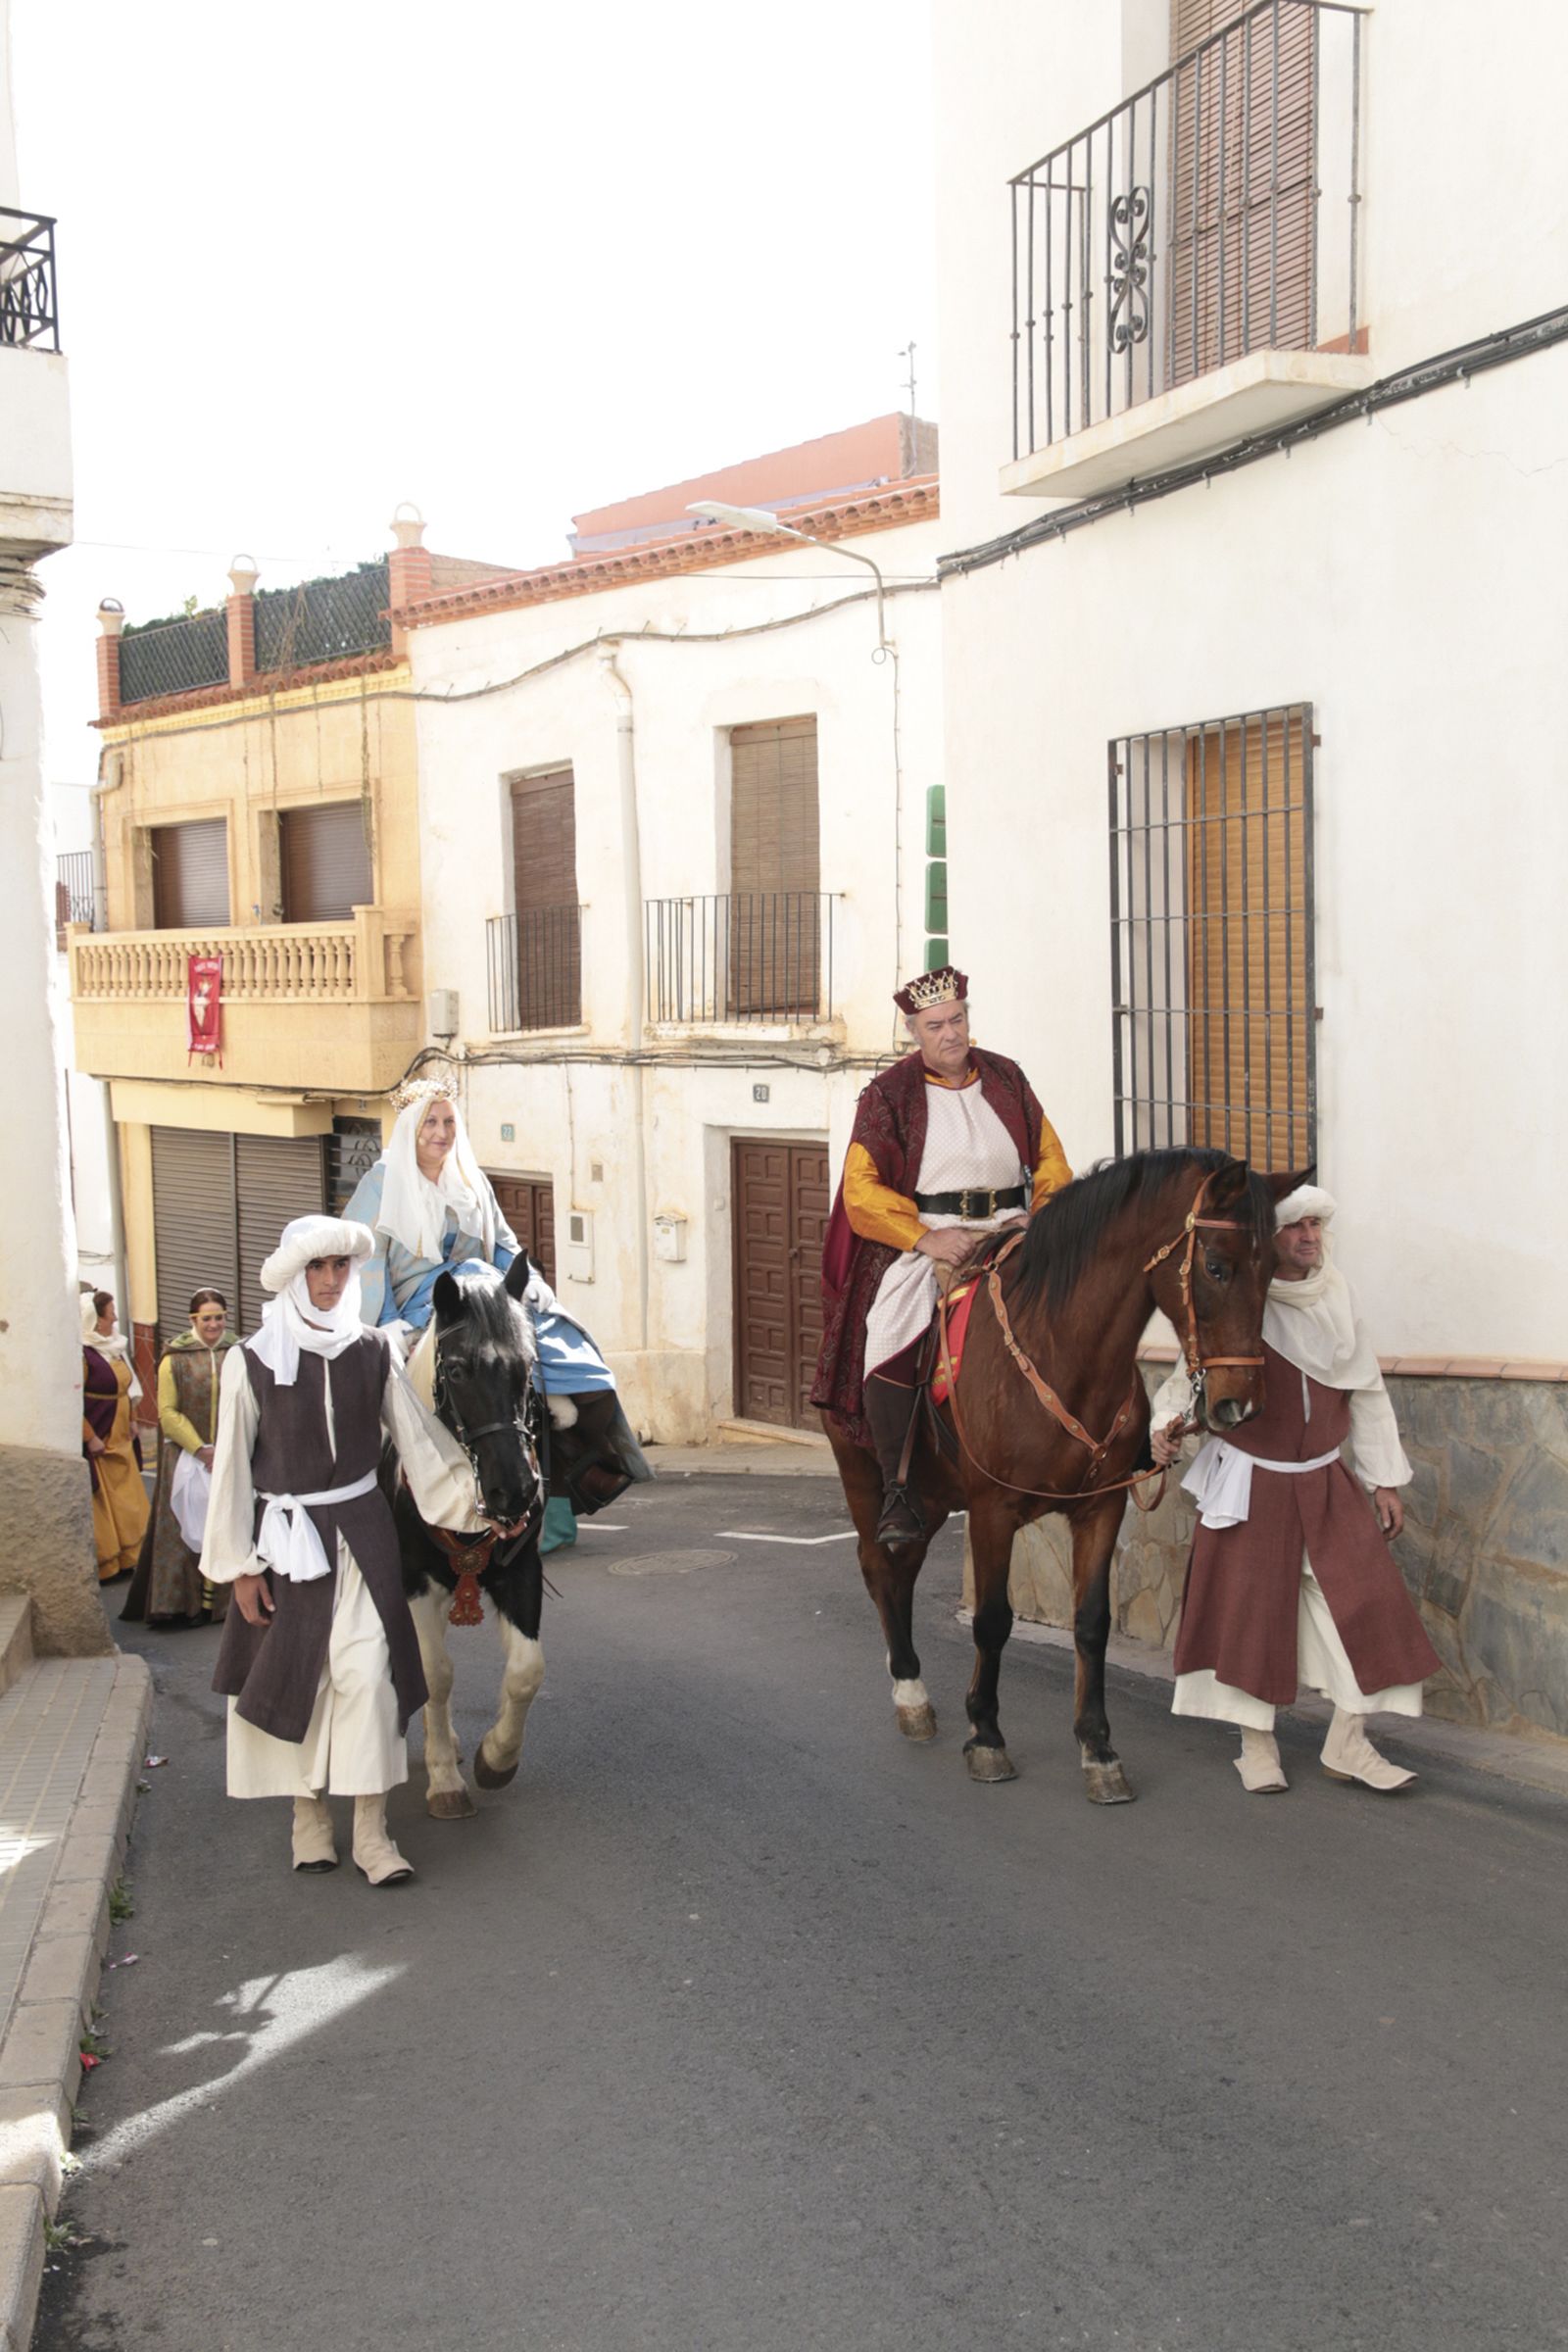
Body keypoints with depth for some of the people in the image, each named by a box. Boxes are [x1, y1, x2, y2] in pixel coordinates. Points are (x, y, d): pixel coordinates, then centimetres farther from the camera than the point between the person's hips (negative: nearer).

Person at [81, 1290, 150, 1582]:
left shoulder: (114, 1347, 8)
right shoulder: (83, 1354, -19)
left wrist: (128, 1424, 16)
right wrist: (90, 1438, -20)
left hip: (120, 1440, 9)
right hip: (97, 1444, -9)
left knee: (127, 1502, 14)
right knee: (99, 1507, 0)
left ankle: (129, 1557, 25)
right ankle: (103, 1566, 8)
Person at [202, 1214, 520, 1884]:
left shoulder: (373, 1352, 0)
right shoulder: (252, 1361, -5)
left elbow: (420, 1437, 2)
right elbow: (232, 1464, -2)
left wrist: (477, 1499, -5)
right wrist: (239, 1564, -3)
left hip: (361, 1532, 1)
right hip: (284, 1535, -1)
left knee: (367, 1673, -6)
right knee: (295, 1674, 7)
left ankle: (371, 1831, 1)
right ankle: (308, 1813, 24)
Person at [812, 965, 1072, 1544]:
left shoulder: (1006, 1078, 13)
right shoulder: (889, 1093, 2)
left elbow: (1050, 1159, 16)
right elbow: (862, 1190, -4)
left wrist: (1042, 1216, -5)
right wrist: (926, 1238, -16)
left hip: (1010, 1231, 3)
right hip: (921, 1239, -3)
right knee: (890, 1336, -28)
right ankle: (897, 1487, -18)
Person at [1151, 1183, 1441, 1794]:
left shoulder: (1335, 1298, 3)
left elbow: (1367, 1393, 9)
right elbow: (1190, 1376, -9)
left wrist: (1385, 1479, 10)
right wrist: (1168, 1423, -30)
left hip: (1323, 1481, 4)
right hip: (1248, 1480, -4)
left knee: (1363, 1600, -2)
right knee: (1249, 1609, 0)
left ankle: (1347, 1744, 10)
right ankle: (1257, 1744, 16)